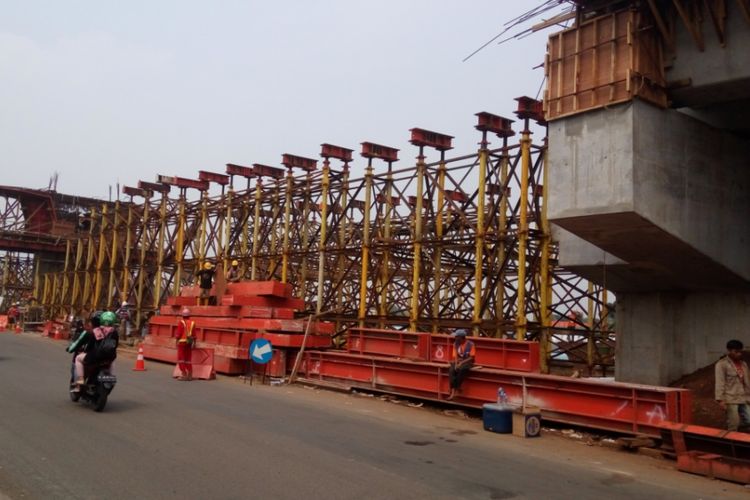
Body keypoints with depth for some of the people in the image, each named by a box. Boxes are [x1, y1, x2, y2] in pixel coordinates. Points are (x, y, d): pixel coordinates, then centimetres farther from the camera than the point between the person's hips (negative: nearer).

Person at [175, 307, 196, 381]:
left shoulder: (181, 322, -10)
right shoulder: (192, 323, 5)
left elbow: (178, 333, -12)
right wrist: (194, 343, 13)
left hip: (182, 342, -5)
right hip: (189, 342, 5)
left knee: (181, 359, 1)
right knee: (188, 359, 10)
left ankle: (184, 375, -3)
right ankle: (190, 375, 10)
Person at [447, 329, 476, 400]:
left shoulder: (470, 344, -11)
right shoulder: (456, 344, 4)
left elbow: (472, 357, -12)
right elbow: (455, 356, 4)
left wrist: (462, 362, -20)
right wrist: (456, 364, -16)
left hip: (467, 362, -4)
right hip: (458, 361, 4)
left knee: (461, 369, -37)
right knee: (451, 370, -28)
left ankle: (457, 388, -24)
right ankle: (453, 390, -32)